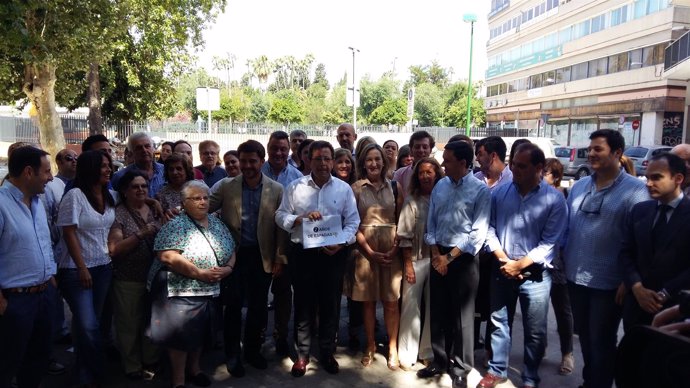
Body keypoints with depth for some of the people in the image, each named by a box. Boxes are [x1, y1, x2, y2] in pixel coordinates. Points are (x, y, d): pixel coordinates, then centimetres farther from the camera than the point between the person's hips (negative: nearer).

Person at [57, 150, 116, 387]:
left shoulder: (110, 196, 6)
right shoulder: (75, 195, -12)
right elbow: (69, 233, -14)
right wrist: (82, 268, -15)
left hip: (104, 267, 6)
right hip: (77, 269, -5)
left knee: (93, 321, 13)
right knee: (87, 325, -4)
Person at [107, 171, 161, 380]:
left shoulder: (155, 210, 6)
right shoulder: (118, 214, -9)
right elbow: (113, 249, -18)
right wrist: (141, 234, -25)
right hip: (128, 280, -5)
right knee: (130, 324, 9)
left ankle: (151, 361, 35)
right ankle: (133, 367, 26)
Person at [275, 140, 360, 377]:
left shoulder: (344, 189, 2)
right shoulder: (295, 187, 1)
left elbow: (352, 222, 0)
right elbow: (280, 216, 1)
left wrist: (340, 243, -16)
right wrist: (301, 218, -16)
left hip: (333, 254, 1)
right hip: (302, 253, 0)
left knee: (330, 305, 11)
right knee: (304, 305, 9)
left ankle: (327, 353, 28)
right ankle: (302, 355, 24)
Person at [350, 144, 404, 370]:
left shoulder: (395, 187, 4)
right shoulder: (356, 188, 0)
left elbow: (401, 221, 5)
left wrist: (395, 248, -8)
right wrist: (370, 251, -10)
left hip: (391, 248, 1)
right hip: (365, 248, -1)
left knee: (391, 301, 4)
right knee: (368, 301, 8)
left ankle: (392, 348, 17)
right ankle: (370, 345, 24)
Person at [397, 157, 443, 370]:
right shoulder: (411, 201, -4)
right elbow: (405, 235, -5)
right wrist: (408, 264, -8)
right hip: (416, 259, -2)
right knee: (411, 307, 6)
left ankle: (428, 352, 28)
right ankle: (407, 355, 18)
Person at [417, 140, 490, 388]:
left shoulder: (481, 190, -9)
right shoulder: (439, 186, 6)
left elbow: (478, 233, -12)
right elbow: (431, 224, 9)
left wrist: (449, 258, -12)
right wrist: (436, 254, -2)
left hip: (463, 258, -5)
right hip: (438, 256, 5)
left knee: (462, 315, 5)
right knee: (438, 312, 13)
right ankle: (440, 361, 31)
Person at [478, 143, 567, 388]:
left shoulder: (554, 199, -9)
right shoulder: (499, 193, 0)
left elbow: (550, 243, -12)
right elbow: (490, 228, 1)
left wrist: (519, 265, -14)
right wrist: (503, 260, -10)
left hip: (534, 274, -2)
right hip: (502, 270, 3)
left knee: (535, 332, 10)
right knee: (499, 324, 15)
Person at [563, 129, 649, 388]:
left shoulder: (635, 190, -11)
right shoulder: (579, 186, 5)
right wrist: (562, 263, 7)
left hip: (608, 283, -5)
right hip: (576, 278, 5)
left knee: (601, 342, 11)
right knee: (584, 336, 21)